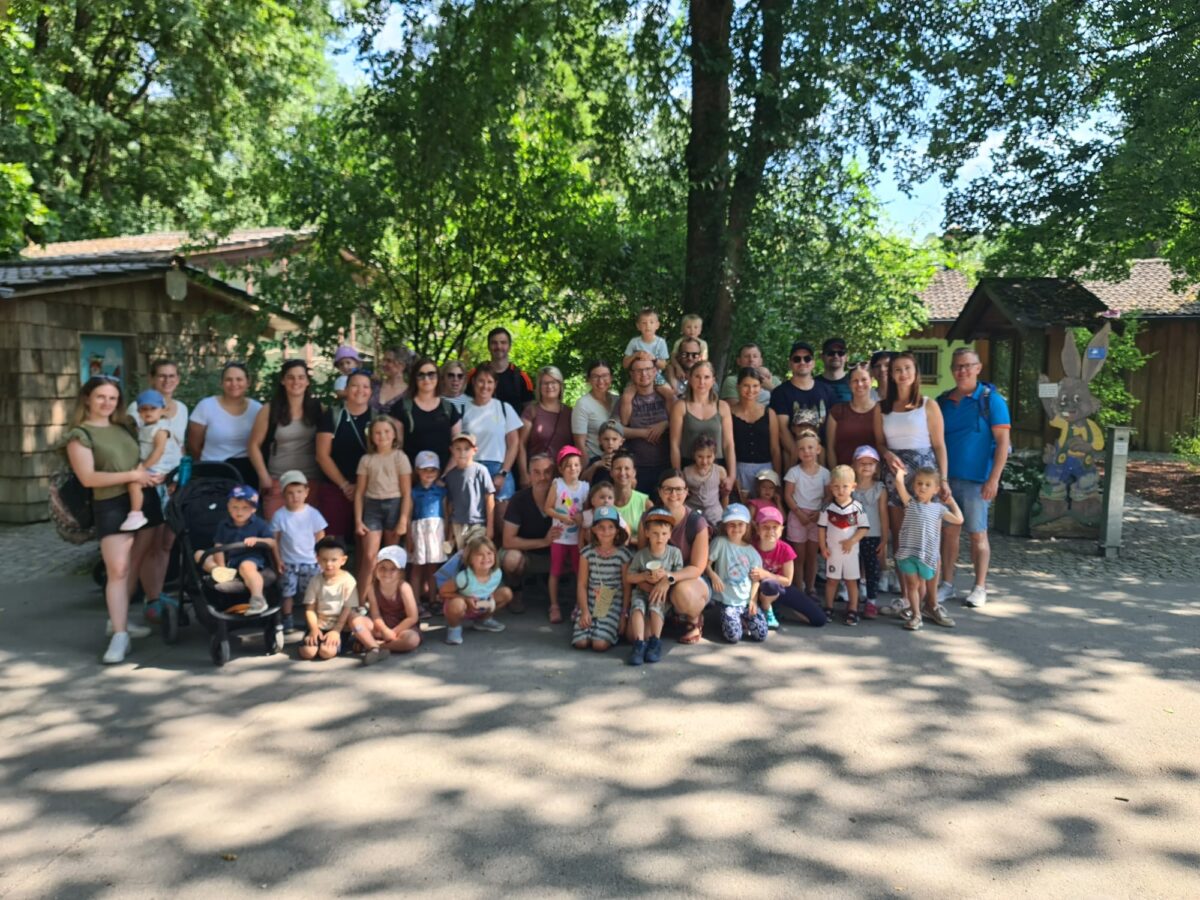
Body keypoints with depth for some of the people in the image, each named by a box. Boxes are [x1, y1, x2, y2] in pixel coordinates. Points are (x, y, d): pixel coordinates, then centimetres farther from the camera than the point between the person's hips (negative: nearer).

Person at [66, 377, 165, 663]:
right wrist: (132, 475, -18)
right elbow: (88, 478, -14)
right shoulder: (79, 434, -5)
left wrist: (154, 474, 1)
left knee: (134, 566, 12)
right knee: (117, 570, -12)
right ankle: (119, 635, -10)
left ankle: (120, 619, 25)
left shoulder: (124, 426, 13)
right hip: (111, 506, -6)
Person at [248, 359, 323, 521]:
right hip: (277, 482, -1)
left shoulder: (318, 408, 3)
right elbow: (254, 446, 3)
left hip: (311, 482, 1)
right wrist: (265, 478, -3)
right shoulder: (270, 410, 0)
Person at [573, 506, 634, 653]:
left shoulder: (623, 554, -5)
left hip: (614, 605, -2)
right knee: (580, 643, -16)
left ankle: (611, 630, 12)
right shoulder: (587, 553, 1)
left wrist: (624, 615, -4)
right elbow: (582, 584, 1)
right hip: (590, 603, 2)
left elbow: (627, 587, -1)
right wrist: (585, 611, -9)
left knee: (600, 645, -21)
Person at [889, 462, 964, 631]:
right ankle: (915, 615, 9)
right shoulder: (910, 503, 0)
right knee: (912, 584, 1)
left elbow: (958, 520, 11)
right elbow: (899, 483, -12)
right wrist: (900, 471, 4)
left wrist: (951, 500, 16)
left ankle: (933, 607, 43)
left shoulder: (938, 508, 7)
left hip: (929, 554, 2)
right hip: (908, 552, -2)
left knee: (931, 584, 19)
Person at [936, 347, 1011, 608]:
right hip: (946, 477, 4)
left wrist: (994, 479, -13)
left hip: (976, 479, -4)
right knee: (949, 532, 8)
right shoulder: (943, 401, 9)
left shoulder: (990, 399, -4)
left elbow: (1003, 441, -7)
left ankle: (980, 588, 14)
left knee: (977, 534, 3)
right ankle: (947, 584, 17)